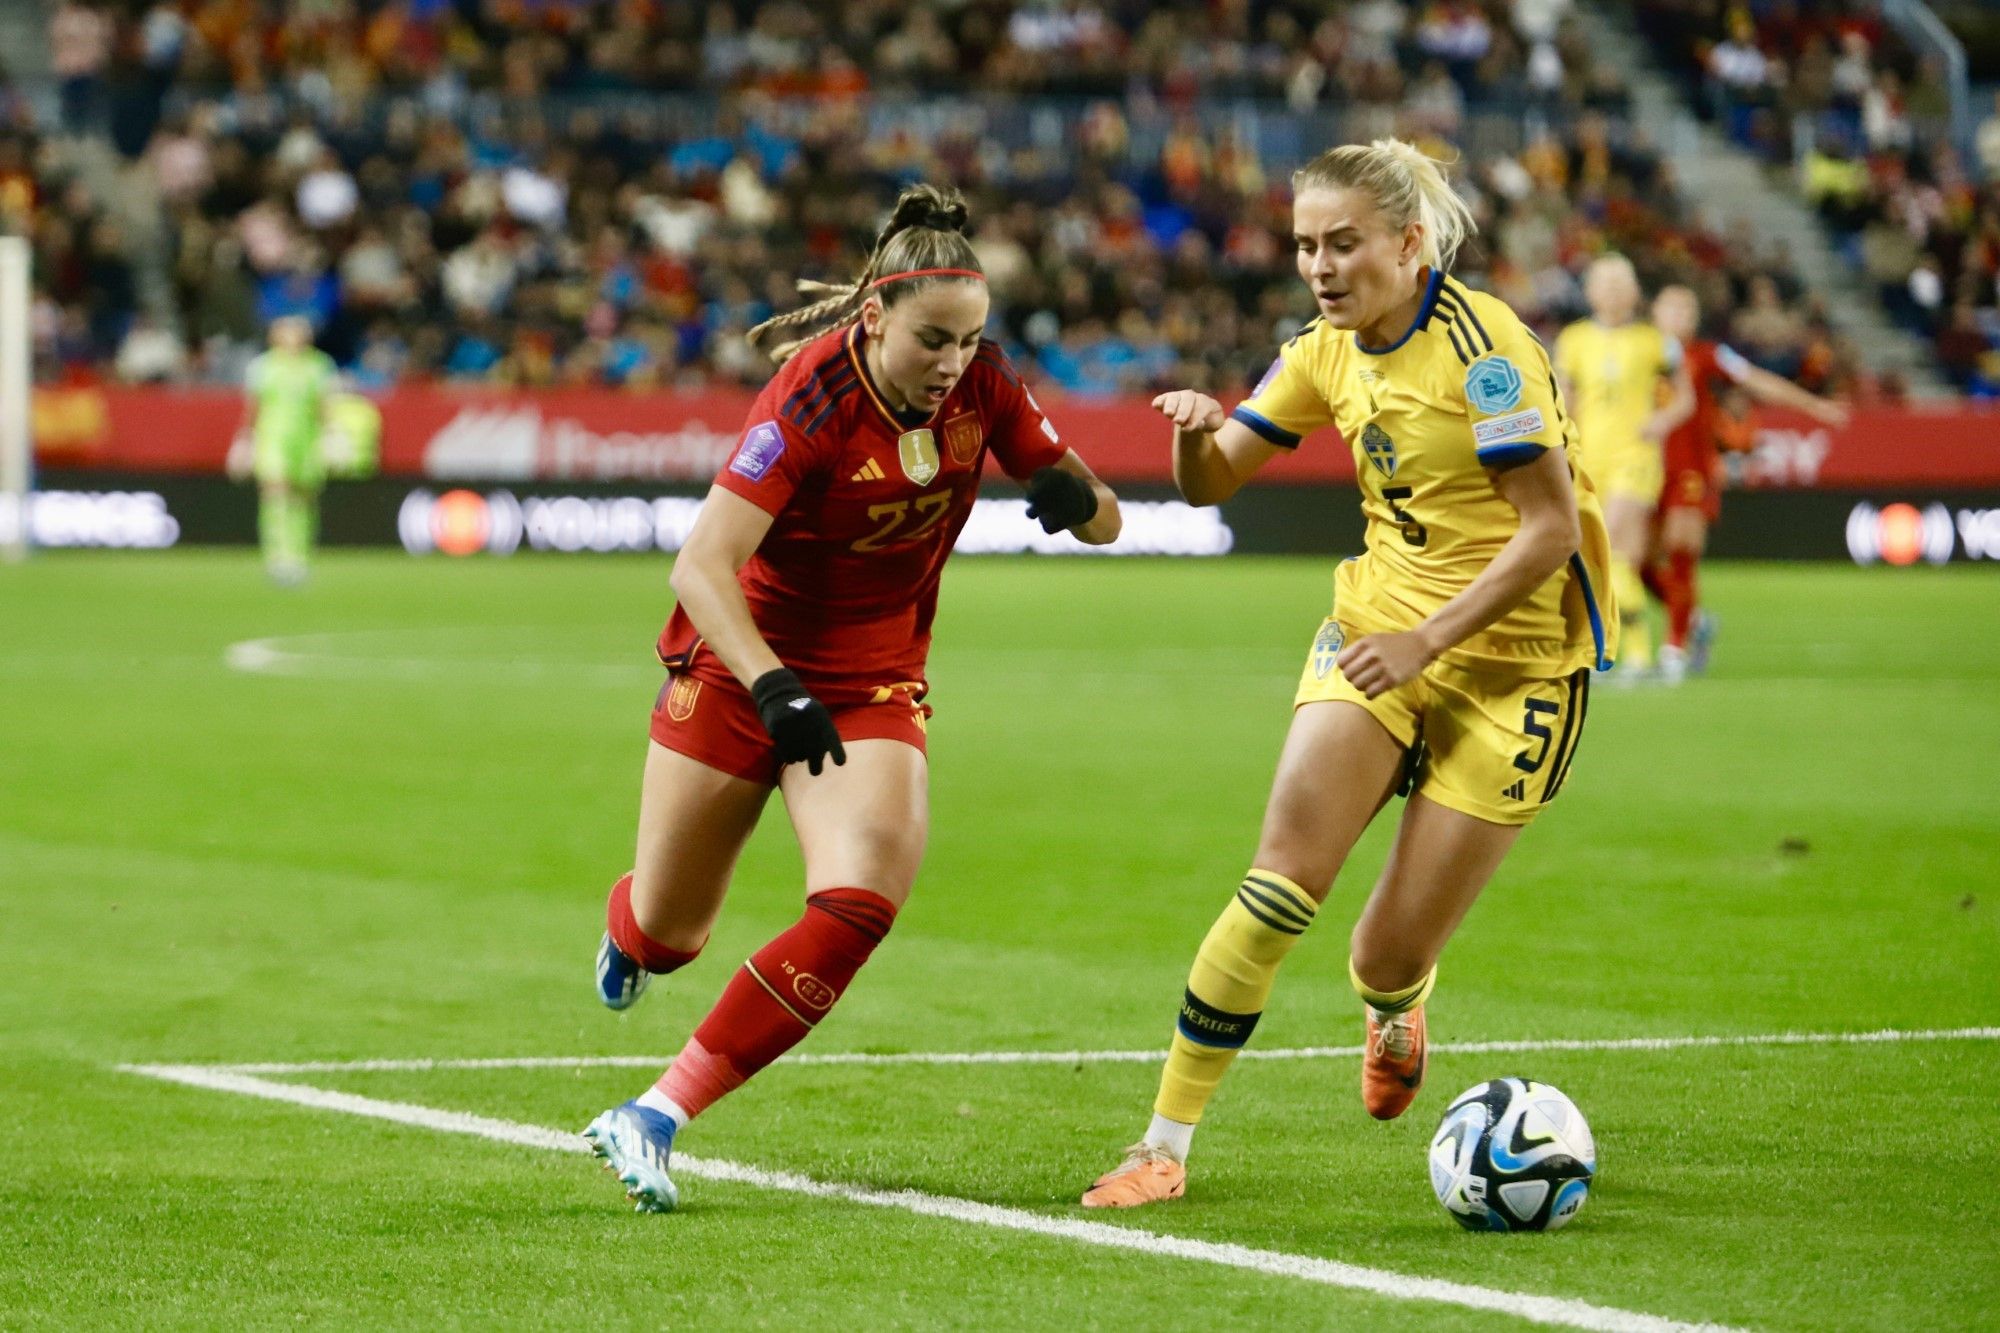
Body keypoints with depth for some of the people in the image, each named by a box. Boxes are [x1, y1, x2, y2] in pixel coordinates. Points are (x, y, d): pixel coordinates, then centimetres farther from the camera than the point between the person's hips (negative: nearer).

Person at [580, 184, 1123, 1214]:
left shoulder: (981, 386, -11)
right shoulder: (814, 393, -25)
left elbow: (1103, 522, -2)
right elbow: (703, 565, -30)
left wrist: (1077, 495, -27)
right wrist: (774, 688, -44)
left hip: (874, 684, 3)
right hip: (740, 661, -3)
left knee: (859, 906, -22)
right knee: (666, 934, 9)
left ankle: (657, 1116, -16)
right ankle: (627, 931, 51)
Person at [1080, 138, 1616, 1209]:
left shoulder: (1482, 346, -18)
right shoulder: (1327, 352, 4)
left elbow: (1552, 529, -19)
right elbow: (1211, 481, 11)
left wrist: (1427, 640, -22)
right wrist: (1196, 430, -13)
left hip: (1510, 662, -5)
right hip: (1380, 624, 5)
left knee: (1389, 958, -3)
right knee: (1285, 874, -17)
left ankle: (1392, 1004, 38)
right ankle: (1165, 1142, -10)